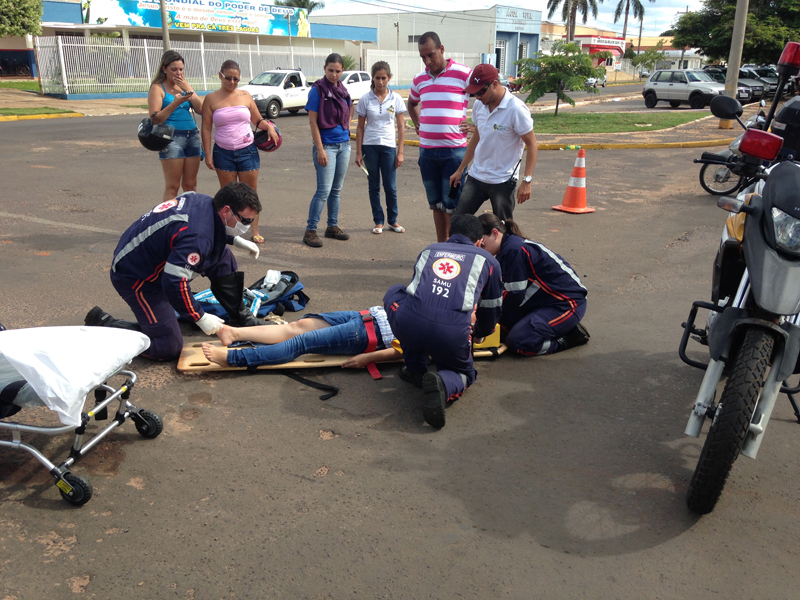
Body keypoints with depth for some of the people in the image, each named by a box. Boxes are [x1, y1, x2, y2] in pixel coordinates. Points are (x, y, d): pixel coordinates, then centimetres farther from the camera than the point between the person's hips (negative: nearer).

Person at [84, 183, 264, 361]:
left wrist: (236, 240, 14)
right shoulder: (197, 237, -35)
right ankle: (103, 323, 4)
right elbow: (173, 283, -37)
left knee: (223, 258, 5)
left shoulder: (202, 200, -7)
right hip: (136, 278, -10)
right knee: (168, 349, -8)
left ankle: (240, 316, 19)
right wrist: (200, 318, -25)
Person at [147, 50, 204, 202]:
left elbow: (200, 109, 6)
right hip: (172, 137, -6)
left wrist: (187, 89, -4)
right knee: (172, 187, -6)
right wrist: (175, 103, -18)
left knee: (190, 185, 8)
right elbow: (155, 118, -10)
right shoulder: (157, 88, -1)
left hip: (192, 136, 6)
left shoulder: (184, 85, 17)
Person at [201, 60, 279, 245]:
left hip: (247, 151, 1)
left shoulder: (245, 96, 6)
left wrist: (269, 126, -9)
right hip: (223, 152, -1)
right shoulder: (211, 99, 1)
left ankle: (254, 231, 10)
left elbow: (258, 120, 13)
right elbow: (206, 129, 1)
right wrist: (208, 154, -5)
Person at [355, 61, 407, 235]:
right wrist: (358, 152, -1)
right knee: (374, 186, 7)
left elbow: (401, 127, 2)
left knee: (390, 186, 2)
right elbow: (360, 127, 4)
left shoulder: (396, 99, 0)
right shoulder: (365, 100, 0)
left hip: (389, 146, 0)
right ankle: (378, 221, 16)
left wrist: (400, 152, -2)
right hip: (370, 146, 0)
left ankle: (393, 220, 17)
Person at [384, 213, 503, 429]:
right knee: (464, 373, 30)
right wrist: (479, 334, 57)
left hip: (407, 325, 2)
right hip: (452, 335, -1)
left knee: (394, 293, 35)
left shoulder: (429, 250, 31)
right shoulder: (487, 260, 24)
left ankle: (416, 369, 28)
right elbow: (491, 308, 34)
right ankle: (443, 385, -9)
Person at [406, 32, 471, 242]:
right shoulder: (420, 79, 12)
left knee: (452, 205, -4)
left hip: (454, 149, -5)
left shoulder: (463, 74, -6)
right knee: (436, 203, 12)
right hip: (426, 149, 6)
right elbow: (412, 103, 32)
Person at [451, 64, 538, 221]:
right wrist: (460, 170, 17)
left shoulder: (516, 109, -16)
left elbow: (532, 146, -14)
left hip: (503, 181, -6)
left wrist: (527, 181, -22)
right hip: (476, 177, 6)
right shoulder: (479, 105, 4)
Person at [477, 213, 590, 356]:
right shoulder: (507, 247, 8)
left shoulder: (513, 249, -22)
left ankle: (571, 336, -4)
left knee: (517, 341, -22)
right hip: (547, 300, 10)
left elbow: (516, 296, -19)